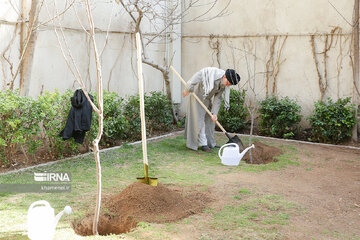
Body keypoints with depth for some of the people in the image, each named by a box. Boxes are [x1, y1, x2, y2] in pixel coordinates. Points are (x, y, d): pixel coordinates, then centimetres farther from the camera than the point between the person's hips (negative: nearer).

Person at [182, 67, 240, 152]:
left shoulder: (225, 86, -13)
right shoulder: (211, 73, -33)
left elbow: (218, 99, -11)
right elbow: (196, 77, -25)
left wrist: (214, 113, -18)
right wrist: (188, 90, -18)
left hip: (208, 99, 6)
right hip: (197, 96, -6)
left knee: (209, 120, 9)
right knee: (199, 120, -8)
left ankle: (210, 143, 20)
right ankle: (203, 144, -7)